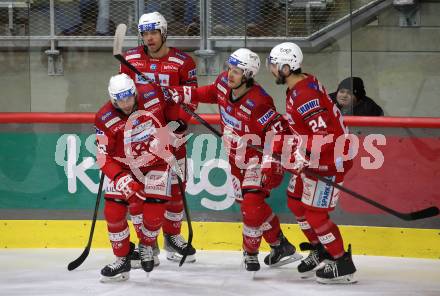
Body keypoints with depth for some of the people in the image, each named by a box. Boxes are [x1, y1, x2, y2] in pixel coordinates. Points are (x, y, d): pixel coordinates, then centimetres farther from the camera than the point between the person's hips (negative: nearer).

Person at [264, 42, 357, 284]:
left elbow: (325, 133, -33)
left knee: (314, 213, -7)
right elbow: (295, 126, 20)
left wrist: (304, 154, -37)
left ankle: (343, 265, 3)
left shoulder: (305, 95, -26)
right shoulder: (296, 87, 7)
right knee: (295, 200, 18)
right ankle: (320, 251, 32)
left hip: (330, 158, -11)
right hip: (313, 156, 11)